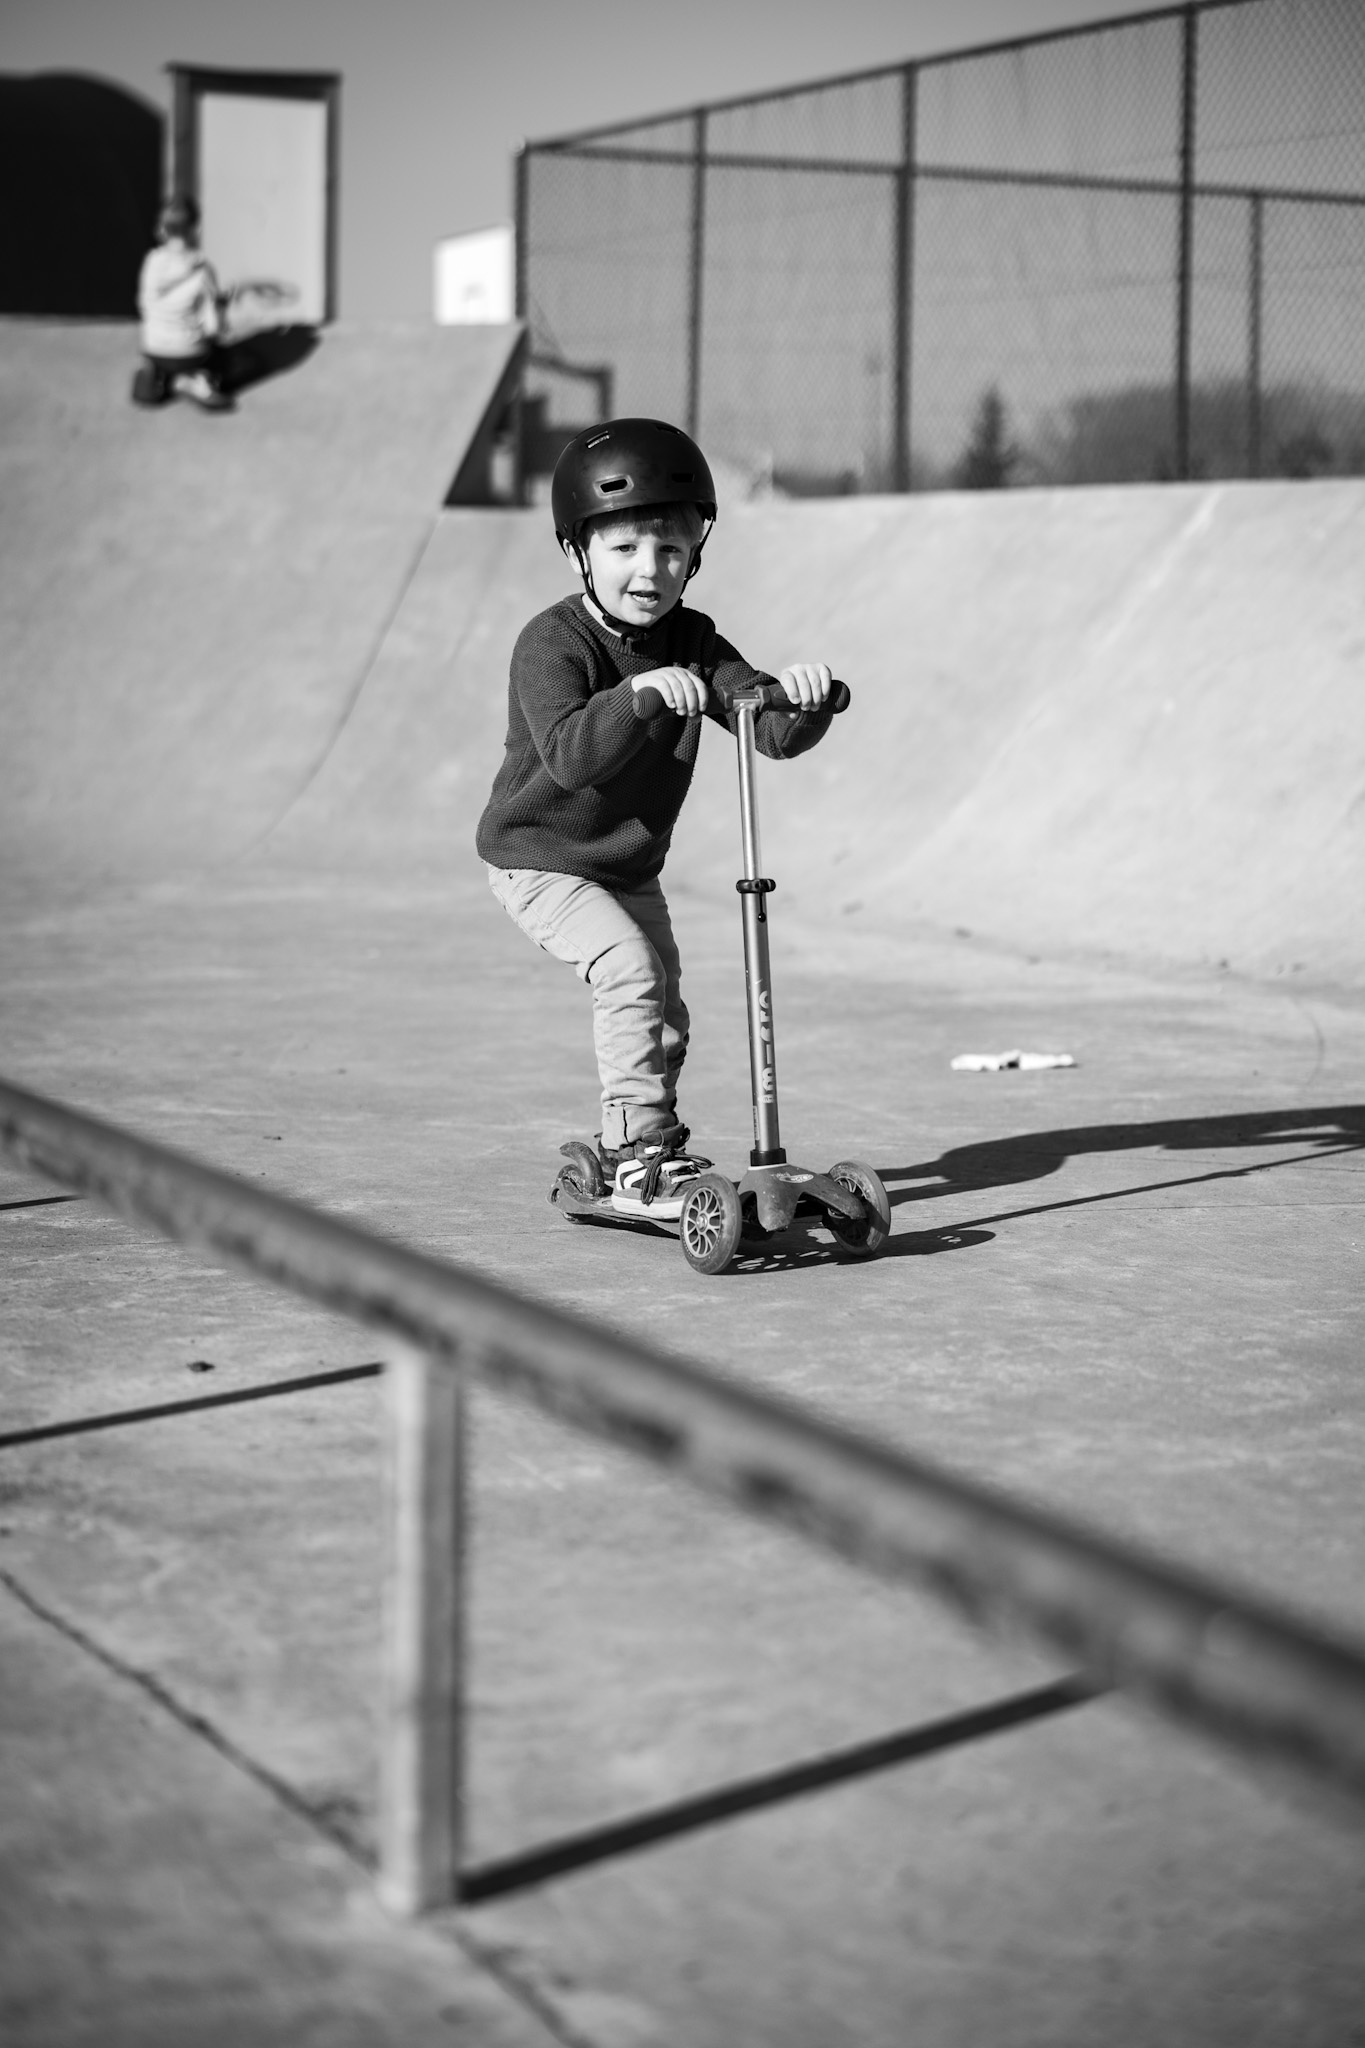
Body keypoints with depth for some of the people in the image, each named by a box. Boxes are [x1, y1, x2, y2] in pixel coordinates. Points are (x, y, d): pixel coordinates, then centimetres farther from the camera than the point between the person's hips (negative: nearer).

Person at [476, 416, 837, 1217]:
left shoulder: (693, 644, -6)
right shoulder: (553, 643, -23)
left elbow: (770, 731, -16)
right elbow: (569, 754, -40)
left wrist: (802, 700, -38)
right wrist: (636, 698, -55)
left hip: (631, 865, 7)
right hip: (540, 857, -7)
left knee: (665, 1018, 12)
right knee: (631, 968, -25)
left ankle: (637, 1142, 36)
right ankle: (639, 1158, -20)